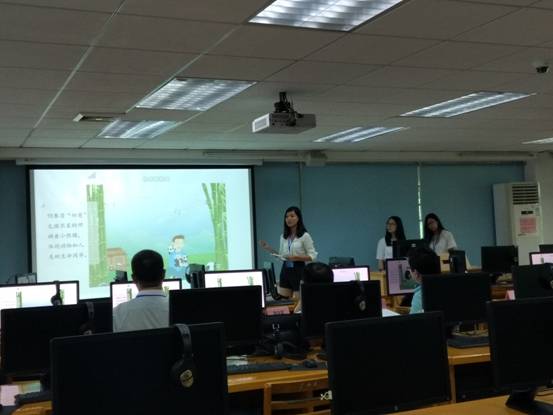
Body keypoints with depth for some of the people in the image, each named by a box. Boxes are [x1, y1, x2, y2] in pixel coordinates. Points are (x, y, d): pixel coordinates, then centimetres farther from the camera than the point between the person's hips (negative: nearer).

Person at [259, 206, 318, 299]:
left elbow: (313, 256, -10)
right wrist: (271, 251, 1)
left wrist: (296, 257, -21)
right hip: (285, 270, 6)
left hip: (298, 270, -6)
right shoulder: (283, 236, 11)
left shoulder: (305, 236, -7)